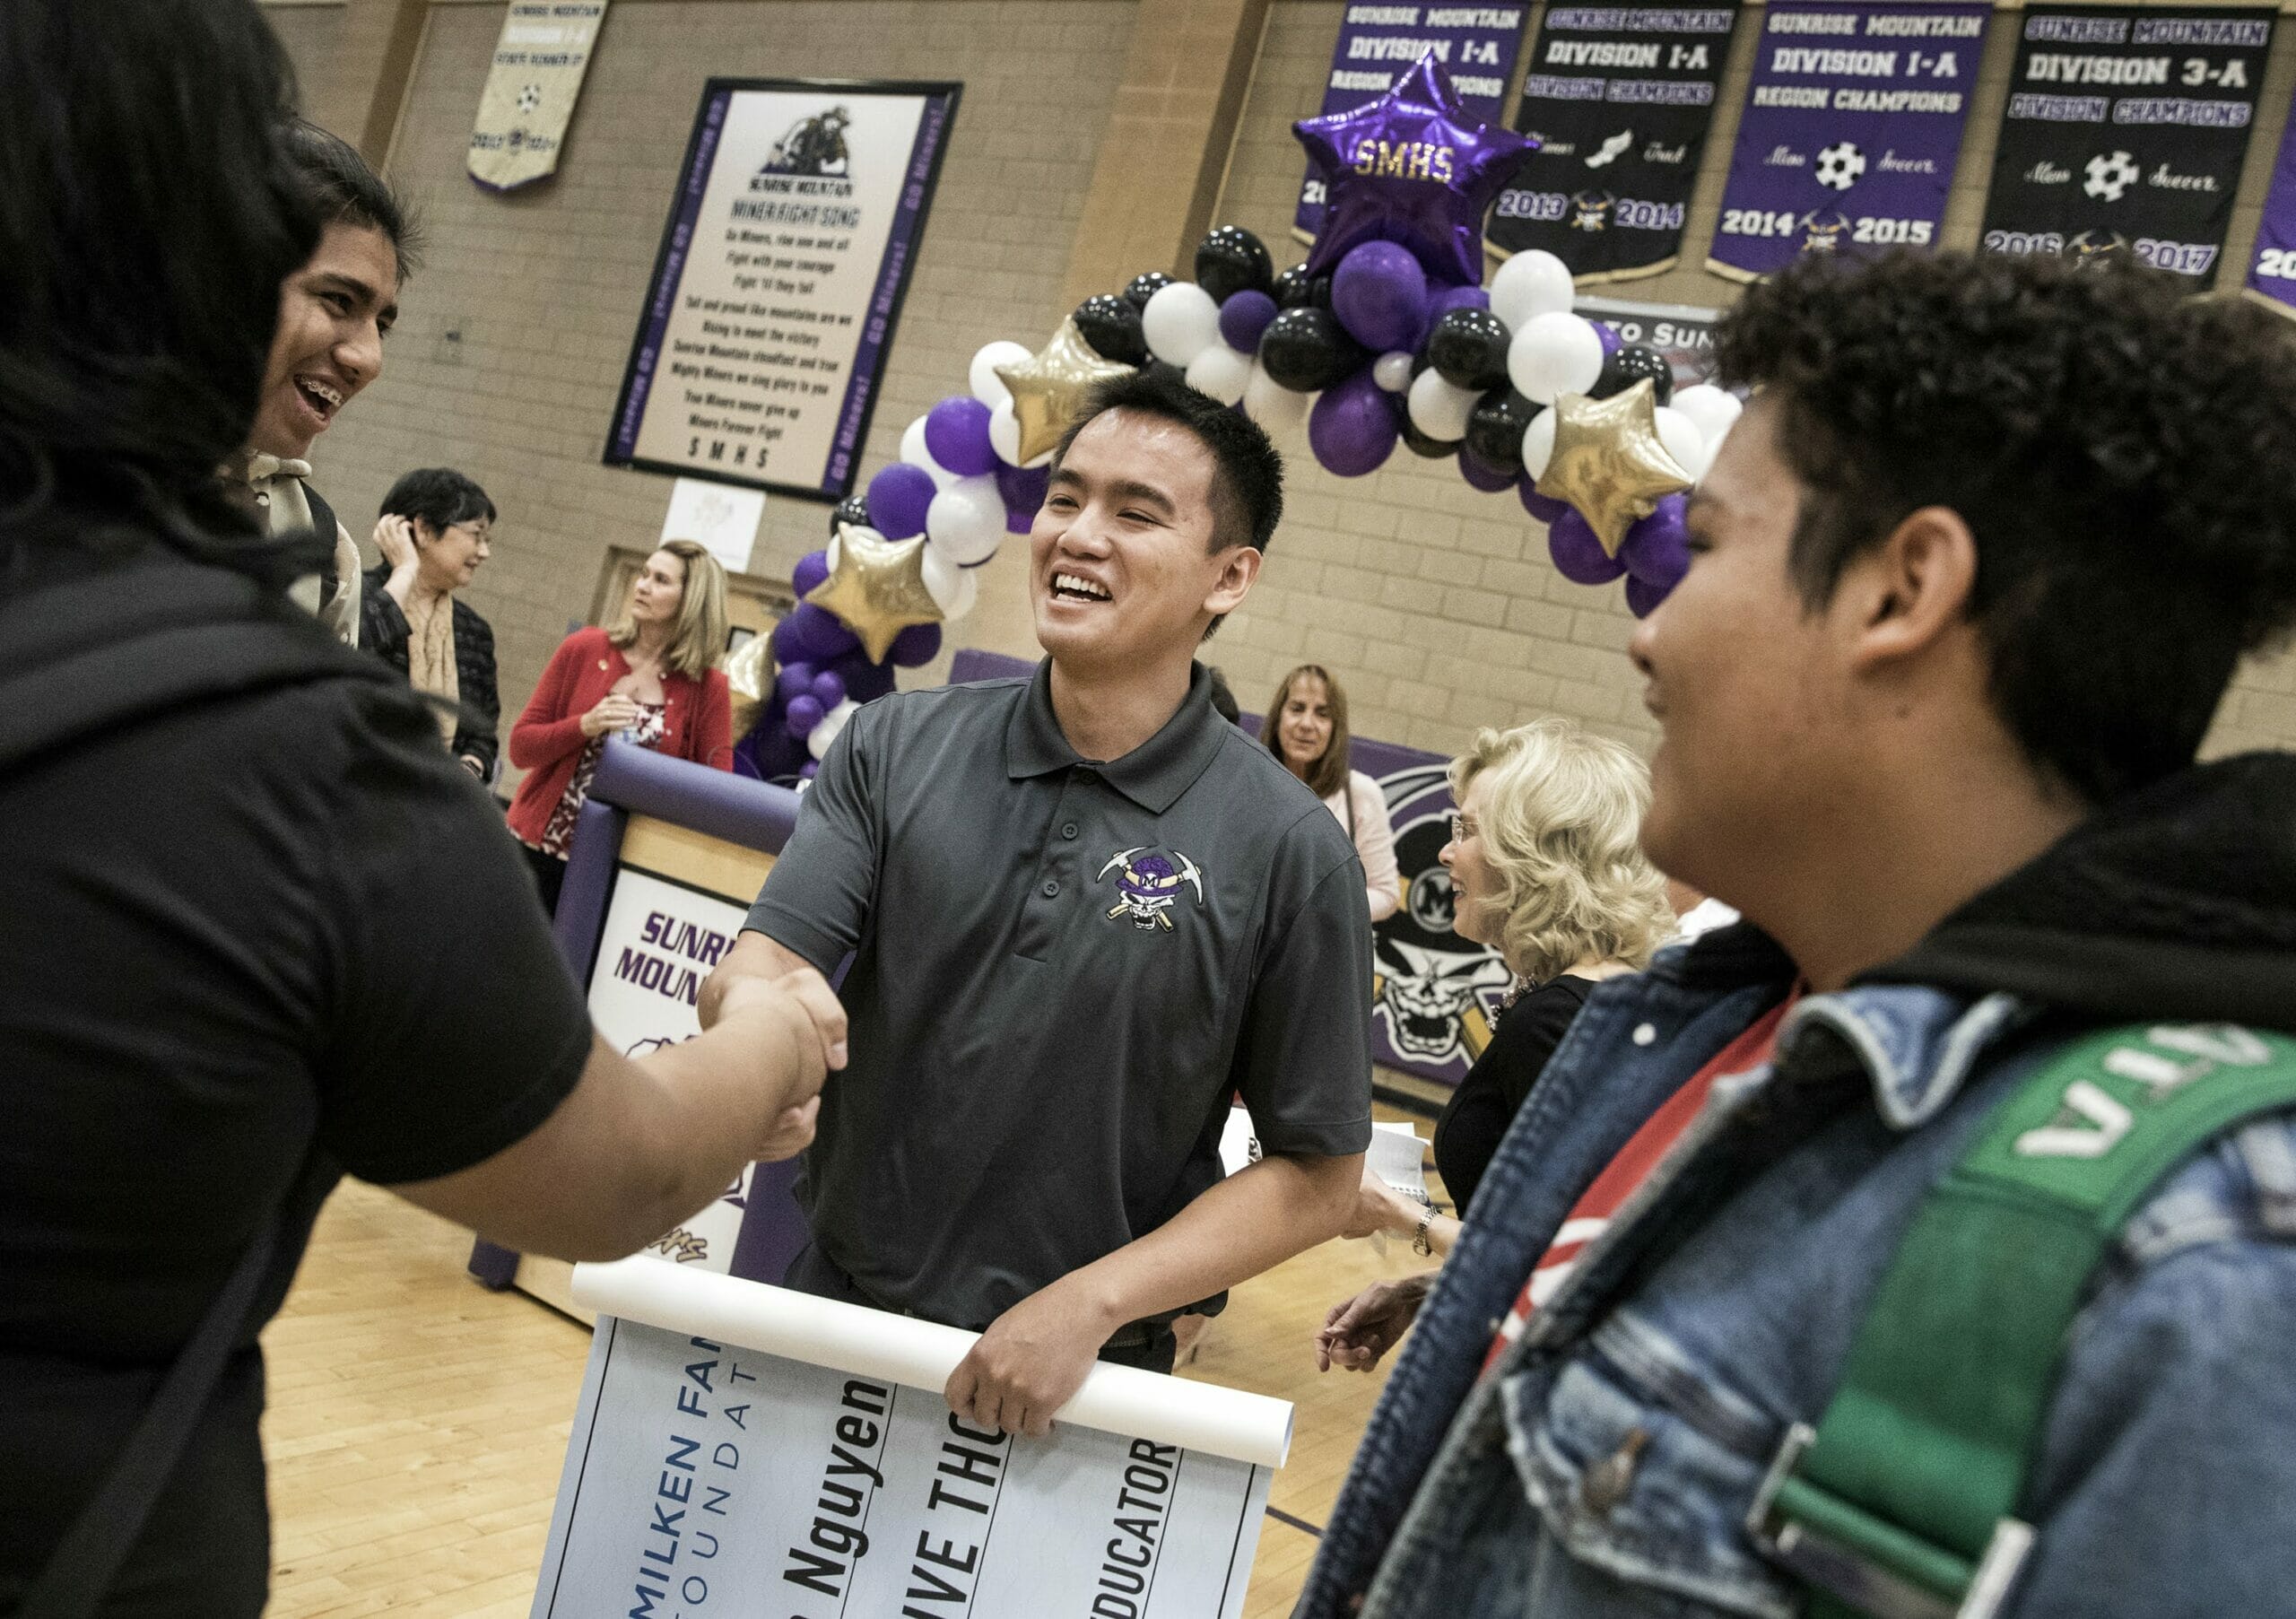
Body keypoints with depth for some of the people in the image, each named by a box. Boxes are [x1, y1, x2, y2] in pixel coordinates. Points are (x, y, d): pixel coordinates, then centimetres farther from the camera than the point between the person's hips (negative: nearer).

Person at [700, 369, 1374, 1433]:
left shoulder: (1287, 851, -12)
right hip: (828, 1313, 3)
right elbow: (759, 965, -9)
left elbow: (1318, 1176, -8)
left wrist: (1091, 1302, -17)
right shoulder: (897, 746, -3)